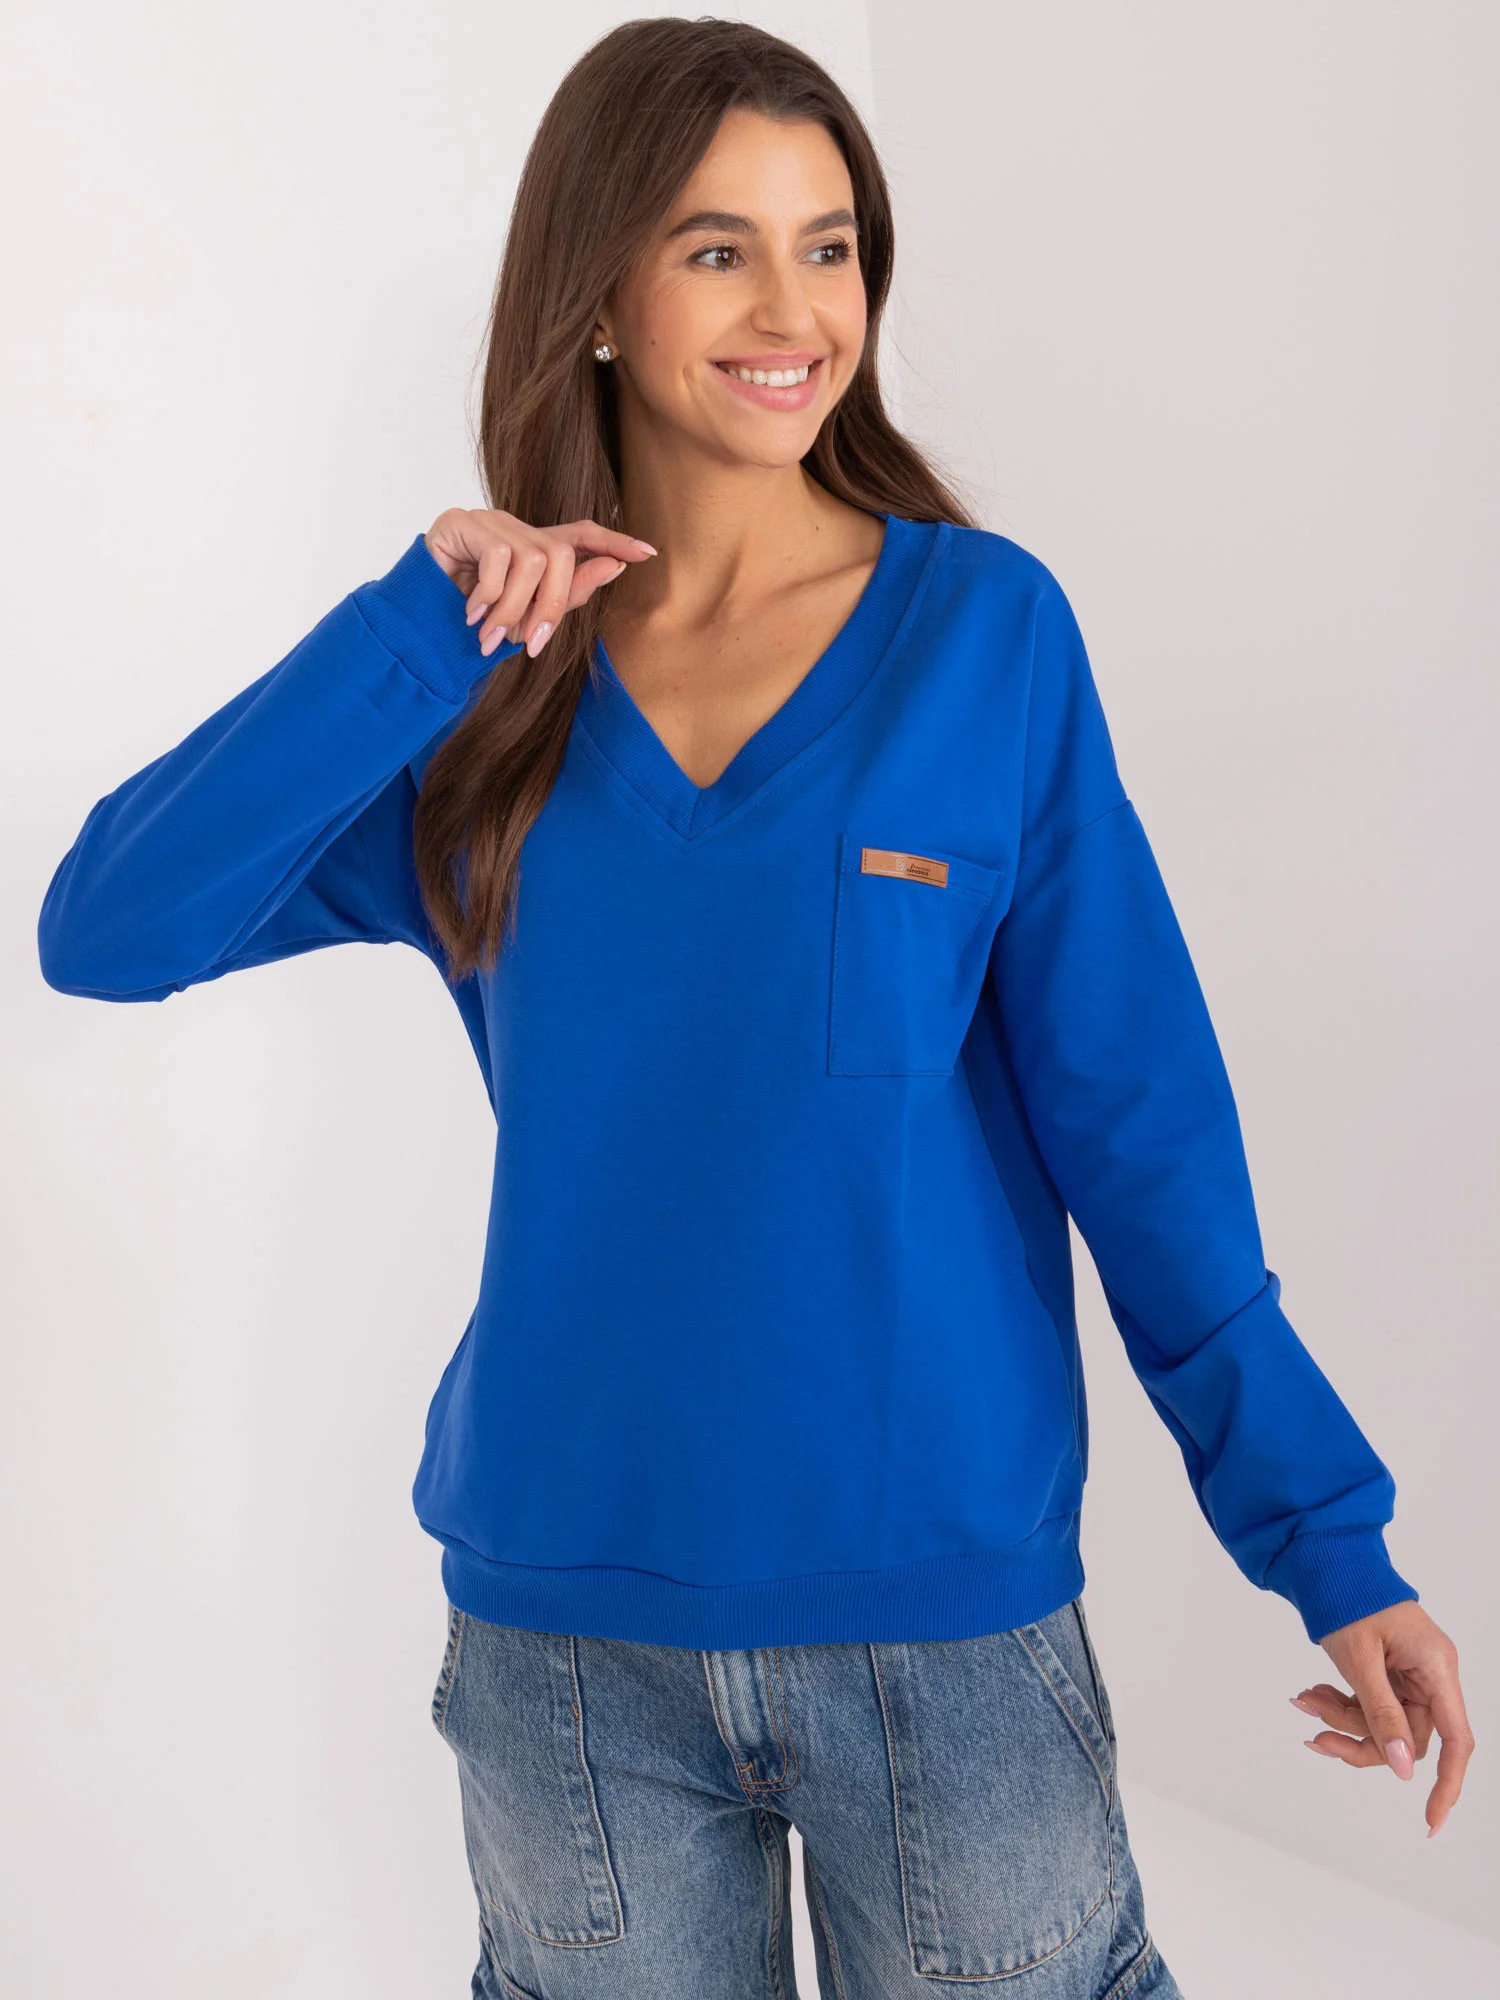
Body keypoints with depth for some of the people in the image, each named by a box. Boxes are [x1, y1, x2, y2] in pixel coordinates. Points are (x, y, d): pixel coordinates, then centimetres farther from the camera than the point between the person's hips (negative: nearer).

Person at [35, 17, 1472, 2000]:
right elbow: (107, 929, -9)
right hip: (562, 1619, 2)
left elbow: (1136, 1117, -5)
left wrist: (1330, 1543, -7)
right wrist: (421, 631, -15)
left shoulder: (985, 629, -6)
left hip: (947, 1602, -1)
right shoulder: (492, 686, 0)